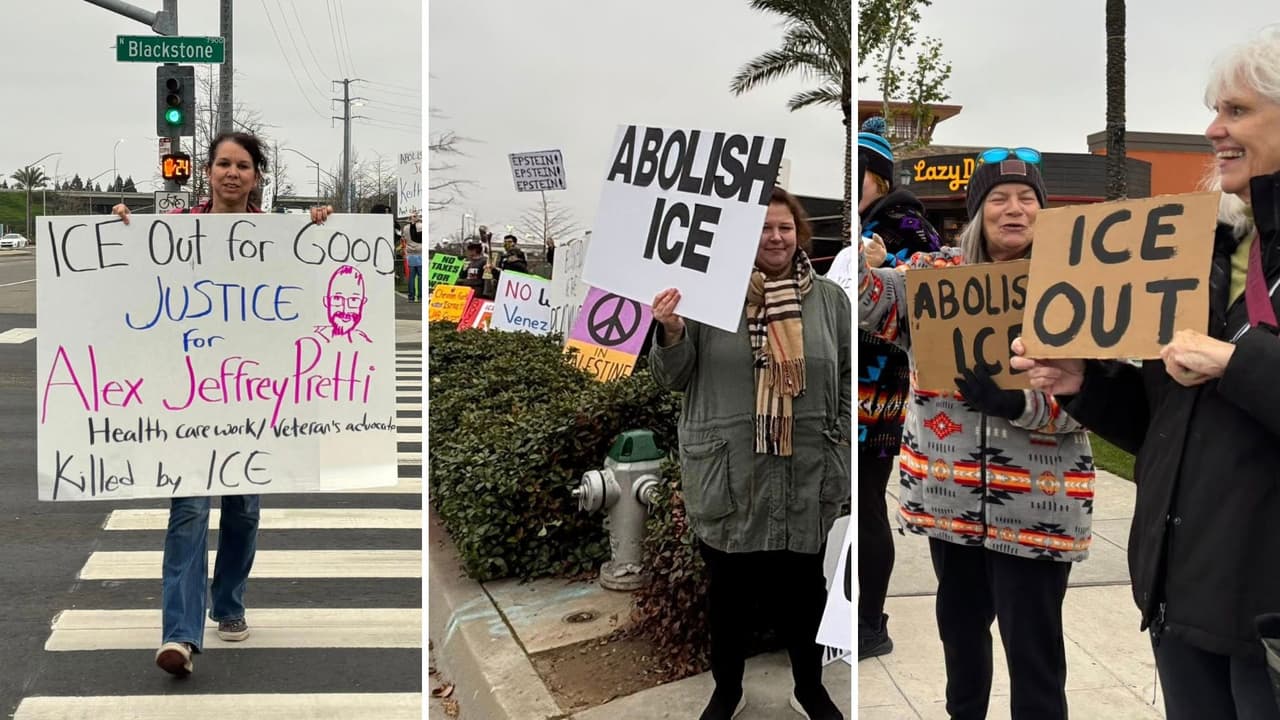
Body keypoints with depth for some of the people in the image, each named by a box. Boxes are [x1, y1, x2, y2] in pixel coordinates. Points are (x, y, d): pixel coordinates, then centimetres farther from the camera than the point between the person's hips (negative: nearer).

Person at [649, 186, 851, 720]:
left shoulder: (830, 299, 3)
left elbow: (850, 379, 9)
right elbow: (673, 378, 1)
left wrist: (841, 450, 3)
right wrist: (669, 332, -18)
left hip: (805, 477, 2)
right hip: (727, 475, -1)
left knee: (804, 587, 16)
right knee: (727, 588, 13)